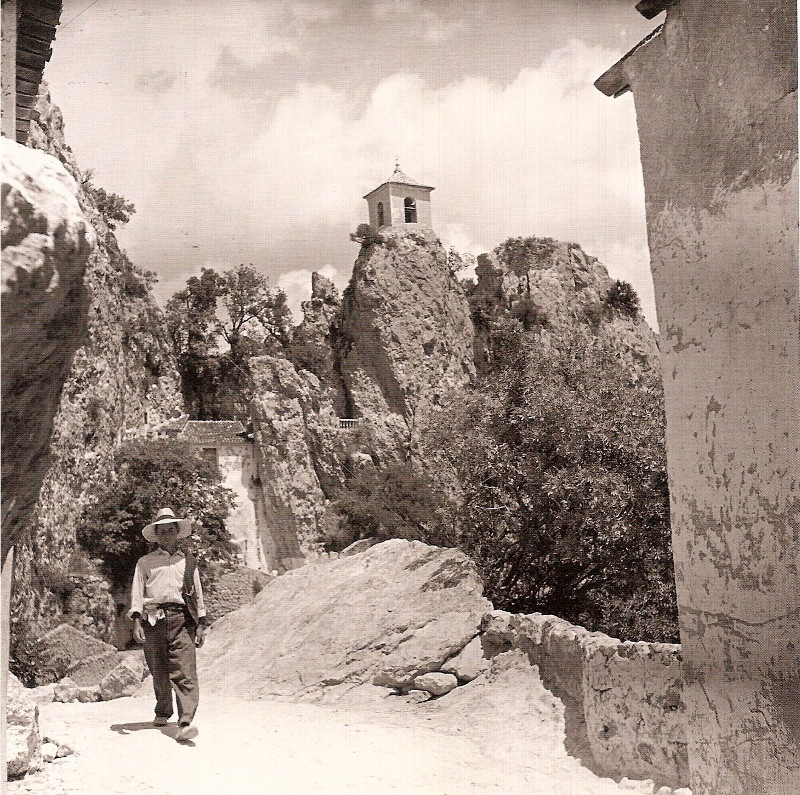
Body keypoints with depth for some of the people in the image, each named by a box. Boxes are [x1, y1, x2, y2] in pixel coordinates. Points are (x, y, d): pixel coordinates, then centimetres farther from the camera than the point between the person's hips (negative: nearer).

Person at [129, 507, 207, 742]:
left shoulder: (188, 562, 18)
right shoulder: (145, 563, 14)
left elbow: (198, 595, 19)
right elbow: (137, 593, 8)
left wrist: (201, 625, 11)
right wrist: (136, 622, -6)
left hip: (182, 620, 0)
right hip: (153, 620, 1)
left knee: (184, 672, -14)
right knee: (158, 672, 7)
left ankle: (186, 721, -21)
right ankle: (162, 712, 30)